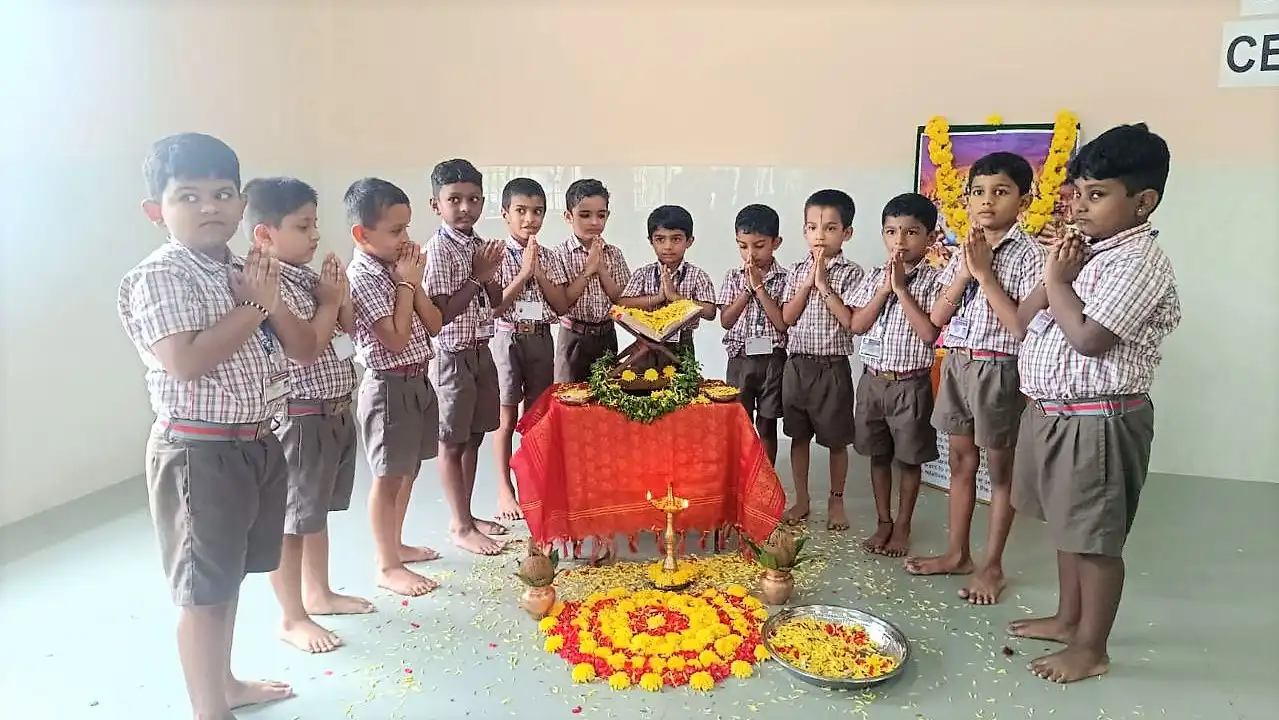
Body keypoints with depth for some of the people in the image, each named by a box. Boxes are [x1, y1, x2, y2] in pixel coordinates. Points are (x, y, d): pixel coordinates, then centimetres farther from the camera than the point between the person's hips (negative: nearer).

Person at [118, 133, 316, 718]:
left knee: (229, 577, 21)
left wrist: (272, 302, -10)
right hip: (199, 453, -8)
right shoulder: (159, 276, -13)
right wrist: (254, 306, -17)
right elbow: (186, 361, -27)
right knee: (203, 588, 4)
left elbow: (303, 349, 8)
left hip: (258, 445, 8)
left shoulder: (245, 273, 10)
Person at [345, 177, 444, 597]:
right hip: (389, 387, -9)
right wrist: (405, 284, -15)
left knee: (408, 471, 19)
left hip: (417, 382, 9)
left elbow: (433, 325, 6)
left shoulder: (398, 268, 8)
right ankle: (387, 567, 13)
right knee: (389, 477, 1)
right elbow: (396, 340, -22)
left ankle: (395, 545, 35)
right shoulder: (361, 278, -17)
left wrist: (414, 283, -6)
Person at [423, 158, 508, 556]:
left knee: (473, 437, 15)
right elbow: (441, 314, -19)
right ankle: (460, 527, 13)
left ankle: (466, 515, 27)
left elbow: (497, 303, 11)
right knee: (452, 442, 4)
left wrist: (491, 275, -7)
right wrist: (477, 277, -19)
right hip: (452, 356, -8)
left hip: (481, 351, 8)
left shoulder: (482, 247, 7)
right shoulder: (437, 251, -15)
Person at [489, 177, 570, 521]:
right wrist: (523, 273, -19)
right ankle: (505, 488, 13)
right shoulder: (496, 256, -7)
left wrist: (538, 273, -13)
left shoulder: (549, 257, 4)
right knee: (507, 416, 3)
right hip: (507, 340, -4)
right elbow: (494, 307, -14)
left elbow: (562, 306, -1)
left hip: (541, 340, 4)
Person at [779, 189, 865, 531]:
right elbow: (787, 317, -2)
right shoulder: (797, 271, 5)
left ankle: (836, 501, 23)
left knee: (836, 438, 8)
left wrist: (824, 286, -17)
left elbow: (851, 322, -16)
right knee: (798, 435, 12)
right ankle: (801, 499, 25)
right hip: (797, 364, 4)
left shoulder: (851, 273, -6)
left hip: (832, 367, -4)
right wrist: (808, 282, -10)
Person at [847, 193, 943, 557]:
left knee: (909, 458, 9)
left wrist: (901, 289, -18)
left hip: (911, 385, -4)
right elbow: (857, 325, -3)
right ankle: (883, 521, 29)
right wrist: (883, 289, -12)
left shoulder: (932, 281, -8)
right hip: (873, 380, 4)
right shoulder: (874, 277, 4)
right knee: (878, 455, 14)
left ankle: (902, 526, 24)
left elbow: (929, 332, -19)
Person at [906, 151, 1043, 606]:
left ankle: (992, 566, 21)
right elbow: (937, 318, 3)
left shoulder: (1028, 255, -11)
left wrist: (985, 273, -18)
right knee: (961, 463, 16)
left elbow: (1022, 327, -19)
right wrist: (964, 272, -9)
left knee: (999, 468, 7)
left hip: (999, 370, -6)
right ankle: (956, 553, 29)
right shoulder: (964, 251, 7)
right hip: (957, 365, 6)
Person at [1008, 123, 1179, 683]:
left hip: (1097, 421, -9)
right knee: (1069, 527, 21)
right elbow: (1026, 316, 11)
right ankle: (1069, 619, 37)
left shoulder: (1137, 261, -17)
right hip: (1054, 413, 9)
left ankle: (1092, 648, 19)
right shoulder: (1084, 251, 11)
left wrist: (1057, 281, -13)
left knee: (1094, 537, 4)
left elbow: (1088, 337, -27)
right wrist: (1057, 276, -4)